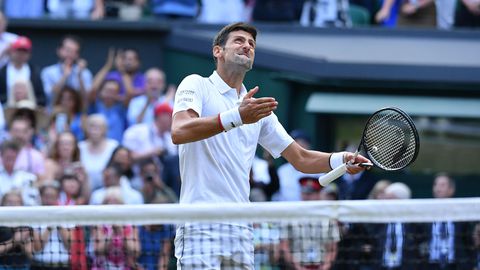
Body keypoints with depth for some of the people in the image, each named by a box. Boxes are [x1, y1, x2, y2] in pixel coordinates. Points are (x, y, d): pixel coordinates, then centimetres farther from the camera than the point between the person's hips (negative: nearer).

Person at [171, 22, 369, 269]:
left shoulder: (259, 109, 22)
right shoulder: (196, 85, 3)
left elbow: (301, 159, 22)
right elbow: (179, 133, -17)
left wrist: (341, 160, 2)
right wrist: (236, 117, -29)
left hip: (241, 230, 6)